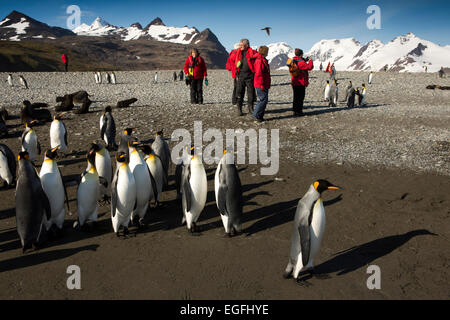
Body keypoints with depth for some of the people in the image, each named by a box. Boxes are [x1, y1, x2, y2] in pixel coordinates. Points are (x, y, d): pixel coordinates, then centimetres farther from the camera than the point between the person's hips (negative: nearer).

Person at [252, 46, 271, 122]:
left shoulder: (263, 60, 18)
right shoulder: (259, 61, -15)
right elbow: (258, 74, -21)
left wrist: (267, 85, 23)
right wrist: (262, 85, -22)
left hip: (265, 85, 11)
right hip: (261, 85, -11)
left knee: (264, 100, 11)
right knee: (263, 100, -11)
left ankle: (260, 116, 15)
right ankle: (256, 115, -4)